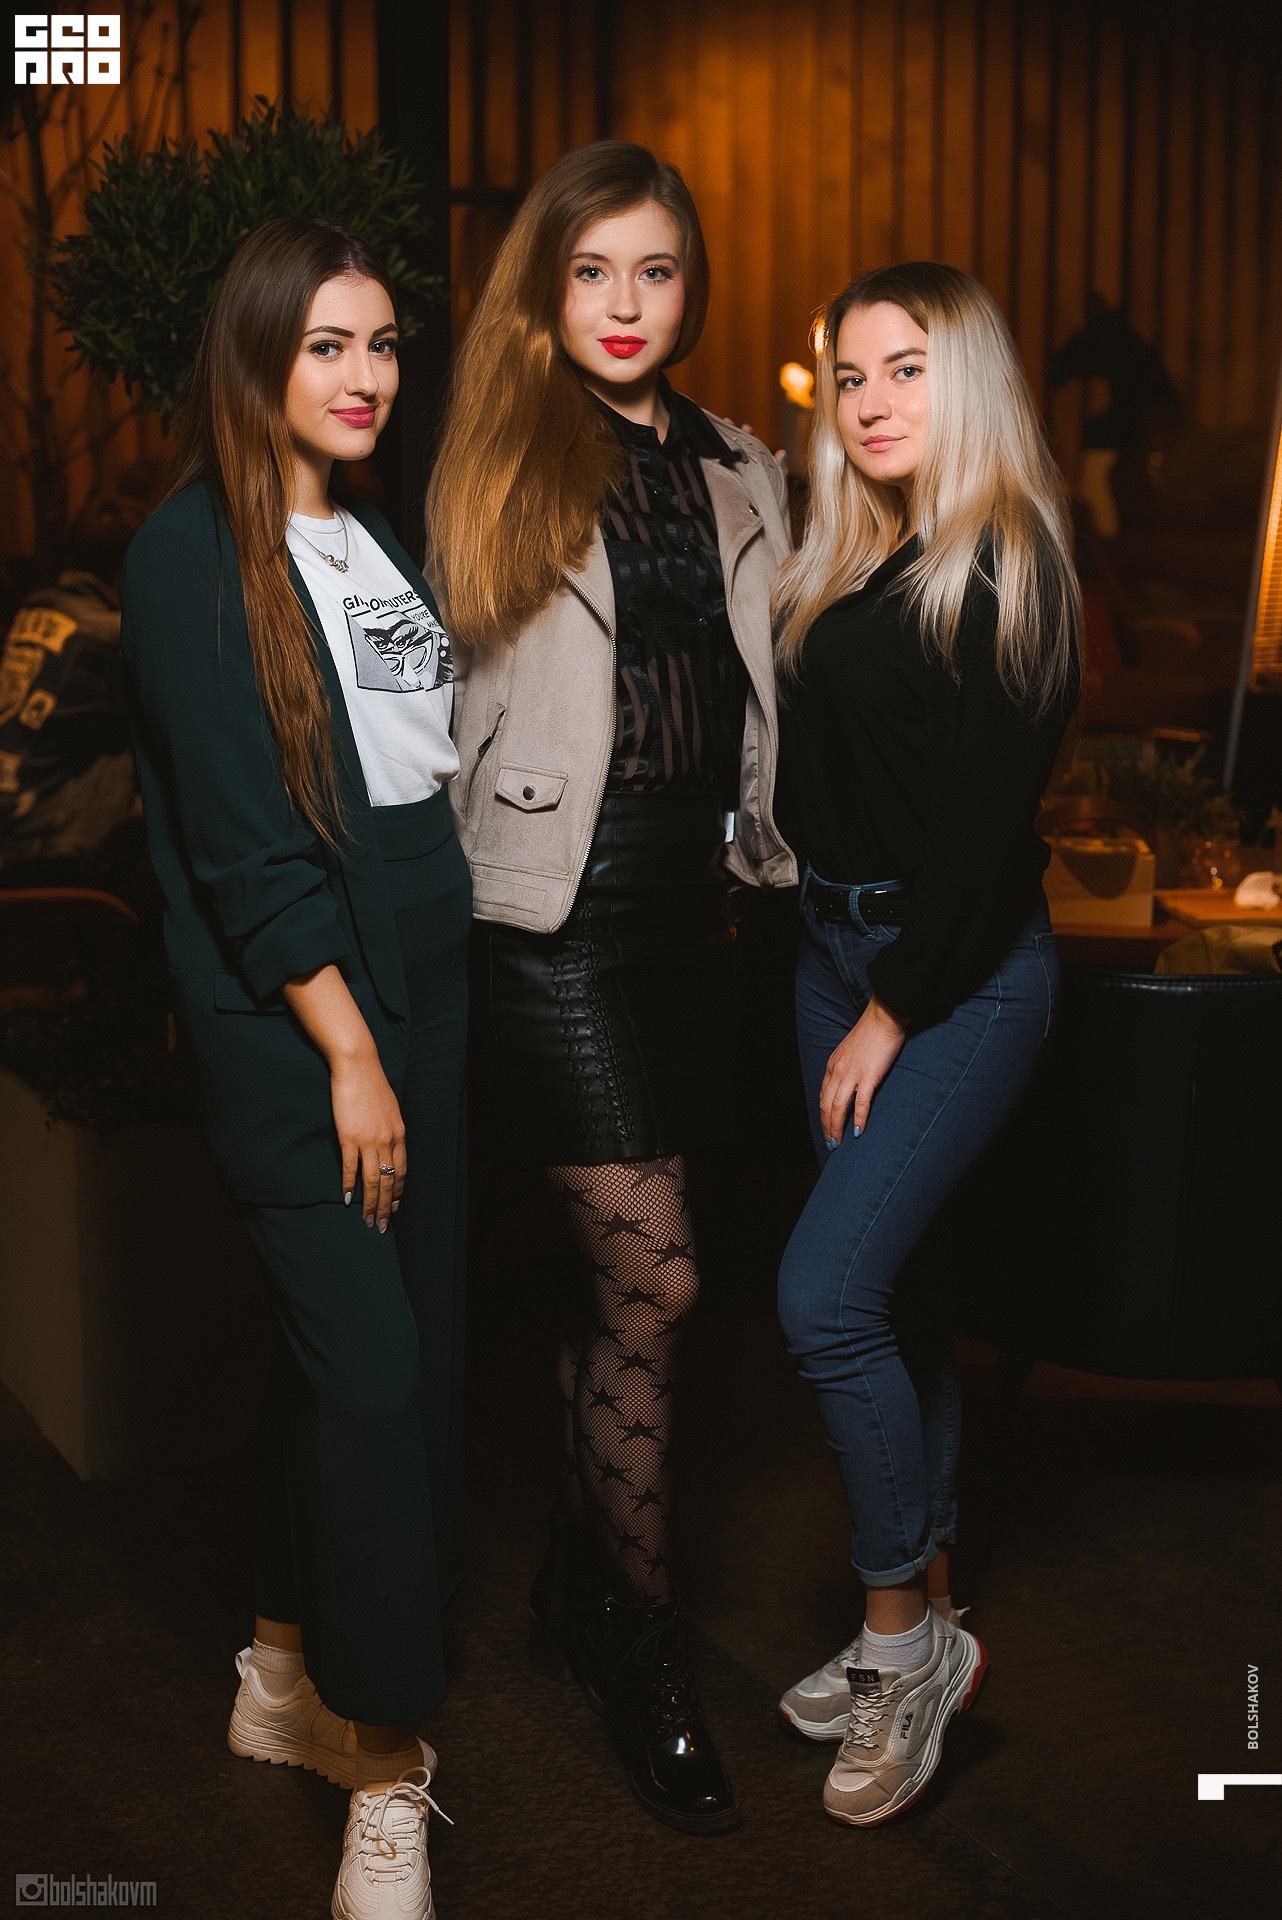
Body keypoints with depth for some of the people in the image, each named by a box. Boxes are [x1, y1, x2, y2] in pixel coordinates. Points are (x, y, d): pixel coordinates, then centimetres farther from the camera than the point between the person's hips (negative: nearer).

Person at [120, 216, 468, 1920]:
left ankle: (290, 1672, 28)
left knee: (393, 1348, 11)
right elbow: (239, 838, -13)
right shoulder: (193, 553, -8)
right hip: (288, 1016, -7)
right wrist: (347, 1052, -13)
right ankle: (384, 1768, 4)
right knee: (369, 1367, -9)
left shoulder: (387, 536, 14)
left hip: (418, 984, 7)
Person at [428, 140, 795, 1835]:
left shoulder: (742, 479, 14)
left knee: (618, 1278, 12)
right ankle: (645, 1644, 8)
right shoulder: (501, 461, 0)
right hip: (557, 905, -5)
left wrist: (758, 850, 11)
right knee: (656, 1275, -8)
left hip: (688, 899, 5)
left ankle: (578, 1577, 30)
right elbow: (430, 675, -2)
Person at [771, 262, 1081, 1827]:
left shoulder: (1008, 564, -12)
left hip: (962, 966, -8)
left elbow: (989, 820, -16)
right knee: (889, 1287, 12)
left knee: (825, 1295, -14)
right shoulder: (846, 560, 11)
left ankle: (909, 1636, 4)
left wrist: (896, 1012, -14)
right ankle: (924, 1618, 25)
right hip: (832, 945, 8)